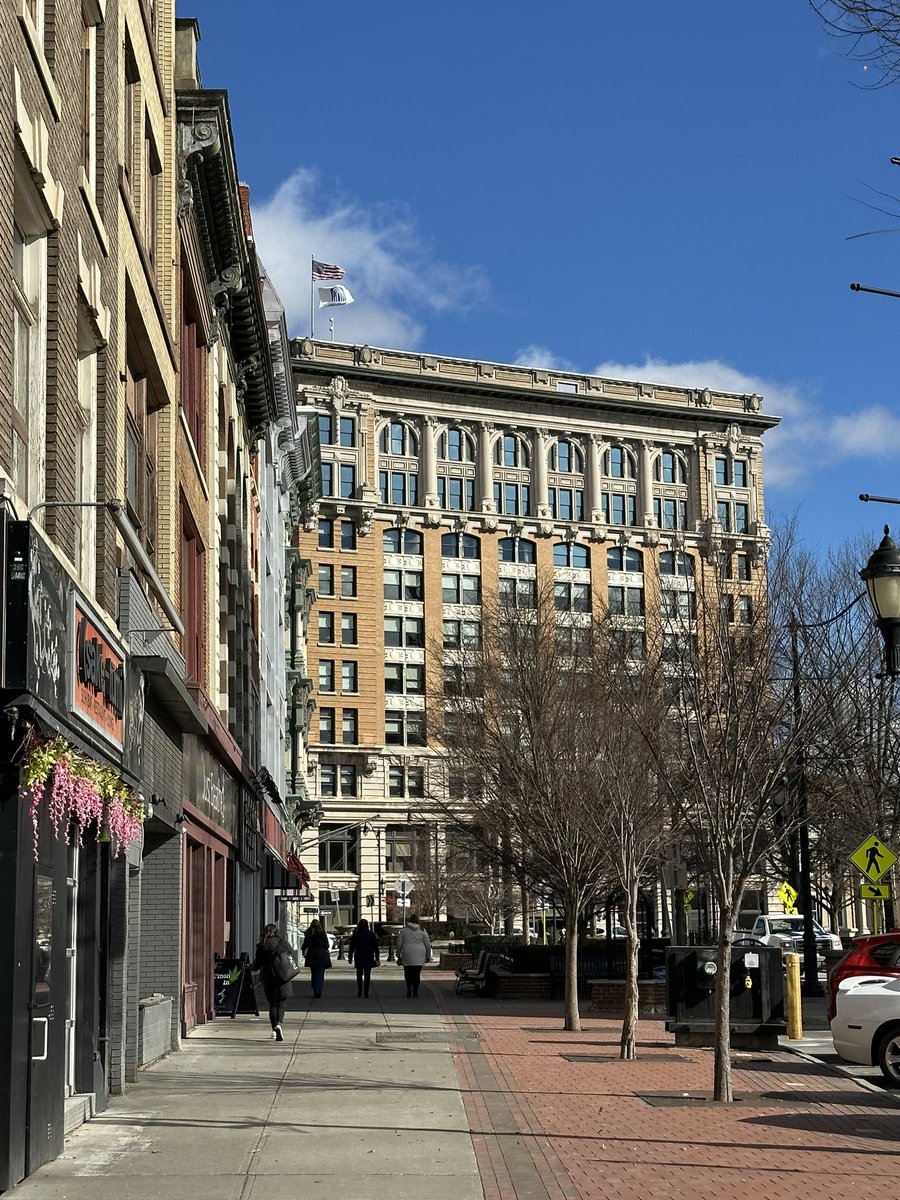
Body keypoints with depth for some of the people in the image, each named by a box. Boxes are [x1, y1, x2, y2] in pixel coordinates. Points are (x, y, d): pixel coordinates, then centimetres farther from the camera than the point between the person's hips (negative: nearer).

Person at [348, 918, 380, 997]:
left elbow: (352, 947, 0)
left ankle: (359, 992, 4)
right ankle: (366, 992, 1)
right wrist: (377, 958, 8)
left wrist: (350, 957, 8)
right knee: (367, 975, 5)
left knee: (359, 975, 11)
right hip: (369, 958, 0)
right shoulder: (371, 934, 0)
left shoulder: (356, 934, -3)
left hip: (359, 958, 0)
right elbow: (376, 947, 3)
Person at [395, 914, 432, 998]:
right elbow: (428, 944, 6)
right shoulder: (422, 930, 5)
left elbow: (399, 943, 4)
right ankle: (415, 992, 2)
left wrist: (398, 955, 13)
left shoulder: (404, 930, 3)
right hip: (419, 956, 1)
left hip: (407, 955, -1)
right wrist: (428, 956, 14)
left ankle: (409, 987, -8)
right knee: (417, 974, 4)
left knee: (408, 973, 11)